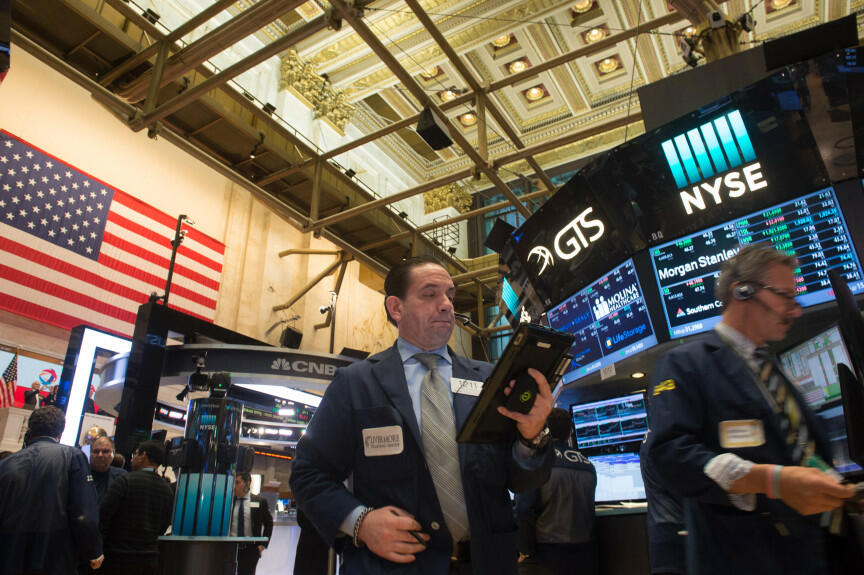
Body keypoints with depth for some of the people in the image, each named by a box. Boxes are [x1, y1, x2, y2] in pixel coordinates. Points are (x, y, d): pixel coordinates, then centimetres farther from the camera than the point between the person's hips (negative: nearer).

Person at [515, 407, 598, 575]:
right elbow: (588, 508, 13)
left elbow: (524, 508, -18)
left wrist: (525, 550, -9)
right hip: (584, 553, 5)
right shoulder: (588, 465, 4)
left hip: (546, 553, -5)